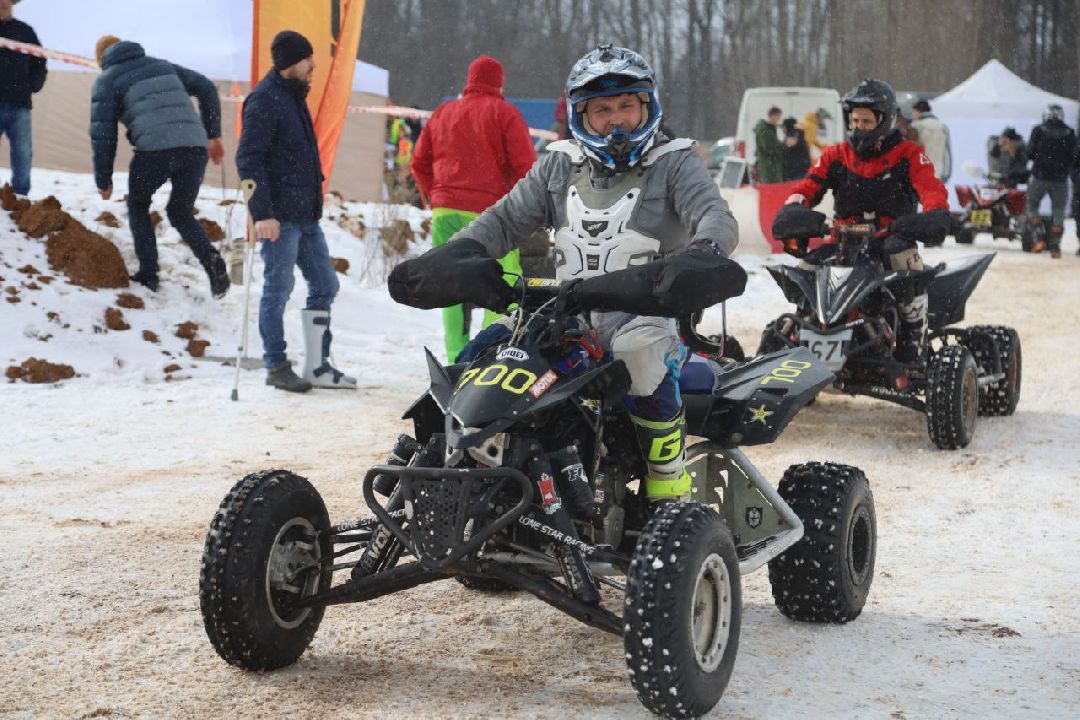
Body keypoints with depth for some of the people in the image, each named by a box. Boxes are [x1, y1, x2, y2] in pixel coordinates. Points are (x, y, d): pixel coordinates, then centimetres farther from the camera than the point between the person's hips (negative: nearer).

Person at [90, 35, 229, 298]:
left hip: (154, 150, -4)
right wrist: (214, 134, 27)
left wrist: (103, 180, 15)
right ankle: (210, 258, -8)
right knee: (181, 213, 20)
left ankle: (148, 273, 15)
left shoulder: (106, 81, 15)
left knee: (138, 205, 24)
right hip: (194, 148, 4)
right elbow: (206, 89, 25)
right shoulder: (163, 65, 29)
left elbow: (102, 133, 8)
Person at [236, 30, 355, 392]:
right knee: (278, 290, -1)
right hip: (280, 218, -9)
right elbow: (248, 160, -18)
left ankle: (317, 366, 16)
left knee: (325, 285, 10)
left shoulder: (294, 96, 16)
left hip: (306, 216, 9)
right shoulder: (264, 100, -13)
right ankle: (276, 367, 10)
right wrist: (262, 214, -23)